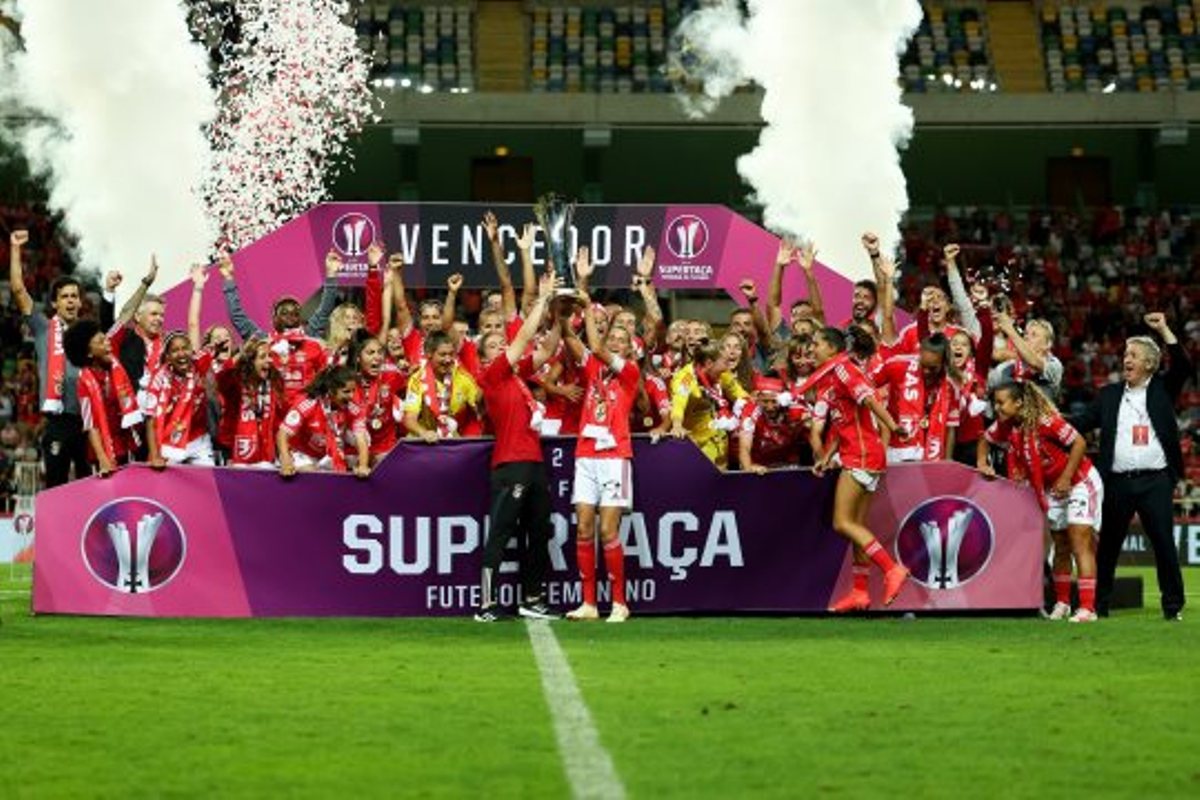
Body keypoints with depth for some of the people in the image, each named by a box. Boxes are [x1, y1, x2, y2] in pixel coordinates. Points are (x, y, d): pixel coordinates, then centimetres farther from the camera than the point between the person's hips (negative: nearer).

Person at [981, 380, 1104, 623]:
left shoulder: (1045, 421, -27)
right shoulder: (1005, 426, -6)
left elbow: (1079, 443, -26)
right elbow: (986, 439, 14)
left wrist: (1066, 479, -25)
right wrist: (981, 463, -4)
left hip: (1080, 481, -8)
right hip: (1052, 488, 8)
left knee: (1080, 544, -14)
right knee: (1060, 548, 15)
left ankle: (1087, 608, -18)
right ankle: (1062, 604, 25)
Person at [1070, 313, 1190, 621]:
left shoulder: (1162, 389, 8)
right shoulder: (1109, 395, 13)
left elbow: (1183, 367, -6)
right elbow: (1082, 422, 10)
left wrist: (1164, 330, -9)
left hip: (1155, 481, -2)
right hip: (1118, 482, 2)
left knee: (1164, 543, -3)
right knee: (1108, 546, 6)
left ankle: (1173, 606, 4)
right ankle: (1099, 604, 13)